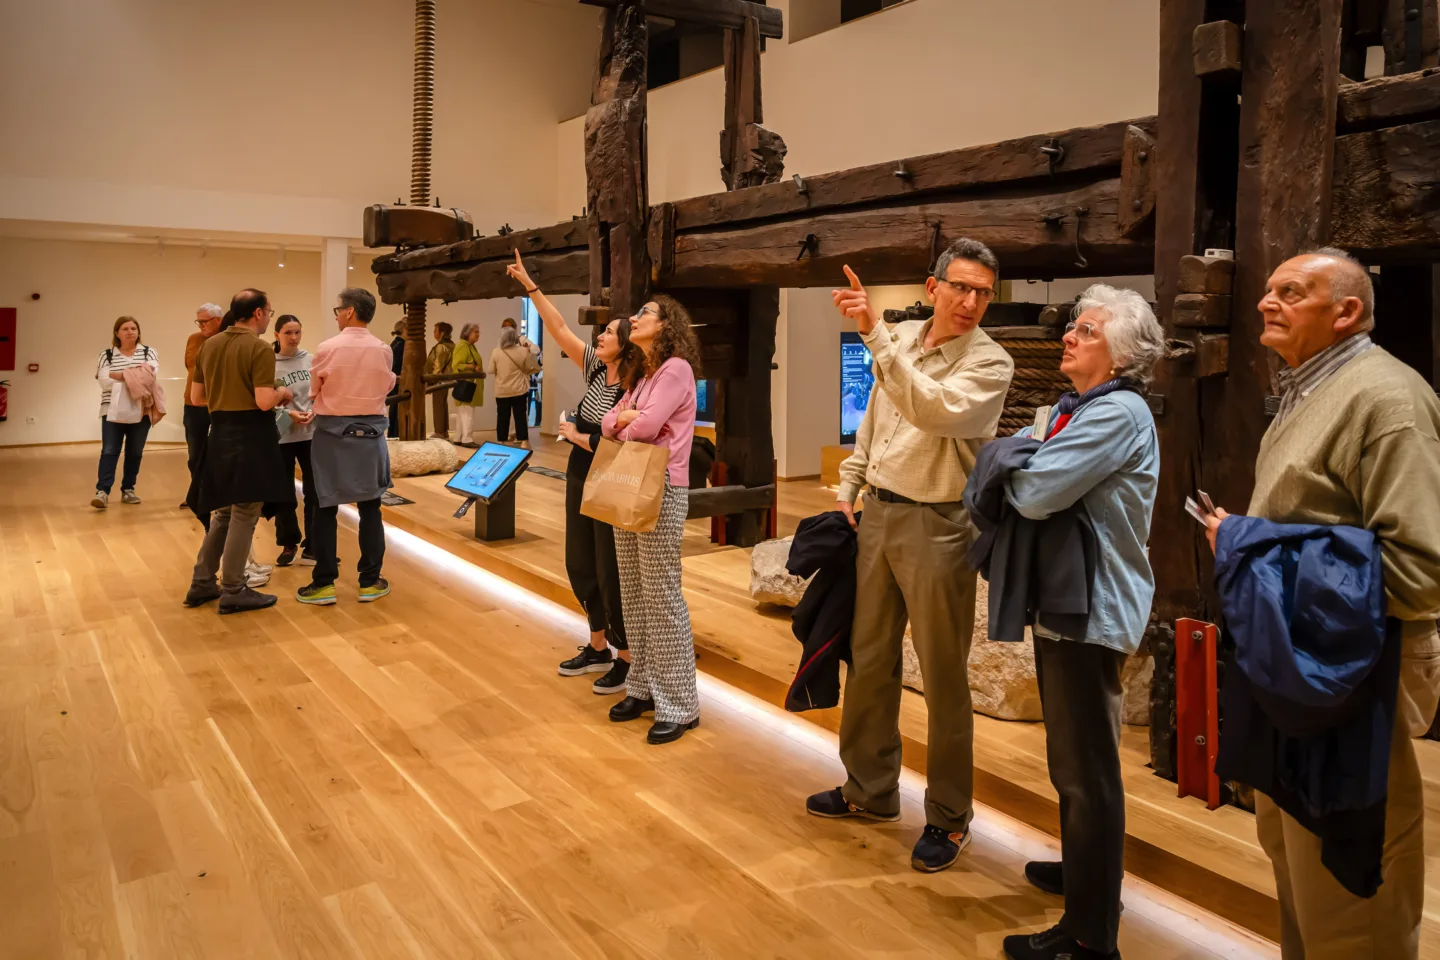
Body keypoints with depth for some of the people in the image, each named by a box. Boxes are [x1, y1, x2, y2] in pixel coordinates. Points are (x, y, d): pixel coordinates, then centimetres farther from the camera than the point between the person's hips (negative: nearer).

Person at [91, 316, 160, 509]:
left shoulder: (148, 352, 10)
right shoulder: (107, 355, 9)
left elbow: (154, 371, -11)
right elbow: (104, 379, -8)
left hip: (140, 411, 1)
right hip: (113, 410, -1)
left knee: (135, 452, 7)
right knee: (109, 451, -9)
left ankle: (128, 490, 17)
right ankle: (102, 491, -15)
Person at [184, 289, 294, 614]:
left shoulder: (209, 345, 9)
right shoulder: (260, 348, -13)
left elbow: (196, 397, 12)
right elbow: (264, 402, -21)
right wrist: (281, 393, -1)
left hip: (220, 433, 8)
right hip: (250, 435, -7)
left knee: (223, 511, 19)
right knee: (244, 514, 0)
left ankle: (202, 584, 22)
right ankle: (233, 592, 5)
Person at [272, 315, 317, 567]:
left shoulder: (311, 361, 1)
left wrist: (314, 411, -14)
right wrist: (288, 413, -18)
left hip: (311, 434, 1)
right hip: (281, 436, -1)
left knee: (314, 491, 4)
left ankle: (312, 545, 15)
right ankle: (288, 544, 24)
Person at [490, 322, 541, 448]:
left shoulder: (496, 352, -8)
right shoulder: (523, 351, -8)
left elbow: (491, 371, -1)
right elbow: (529, 368, 3)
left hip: (502, 391, 0)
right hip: (519, 389, 0)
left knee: (502, 417, 9)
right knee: (520, 415, 6)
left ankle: (501, 441, 14)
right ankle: (524, 441, 5)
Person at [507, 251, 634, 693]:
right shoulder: (595, 369, 2)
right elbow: (559, 329, 3)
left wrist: (576, 436, -11)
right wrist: (529, 285, 1)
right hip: (580, 480, 8)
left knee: (611, 575, 0)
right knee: (580, 566, 16)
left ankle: (627, 660, 15)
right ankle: (598, 649, 30)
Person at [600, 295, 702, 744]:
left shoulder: (676, 369, -10)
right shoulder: (639, 374, 18)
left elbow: (646, 425, -19)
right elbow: (609, 423, 12)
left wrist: (623, 426, 2)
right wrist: (624, 418, -9)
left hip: (661, 491, -9)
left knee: (660, 595, -6)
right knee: (633, 593, 12)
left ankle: (679, 705, 3)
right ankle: (644, 687, 23)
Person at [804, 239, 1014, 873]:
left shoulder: (990, 363, -11)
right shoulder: (901, 341, 7)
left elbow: (934, 409, -30)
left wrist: (875, 334, -31)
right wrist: (847, 491, 12)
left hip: (937, 526, -6)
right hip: (877, 512, 6)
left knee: (942, 677, 2)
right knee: (869, 659, 15)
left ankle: (949, 816, 19)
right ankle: (870, 789, 32)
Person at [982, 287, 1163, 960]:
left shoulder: (1118, 413, -17)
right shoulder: (1070, 409, 14)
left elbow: (1034, 492, -26)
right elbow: (1004, 487, 14)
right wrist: (1026, 451, -6)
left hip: (1091, 610, -10)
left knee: (1085, 767, -2)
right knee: (1073, 759, 23)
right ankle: (1085, 870, 42)